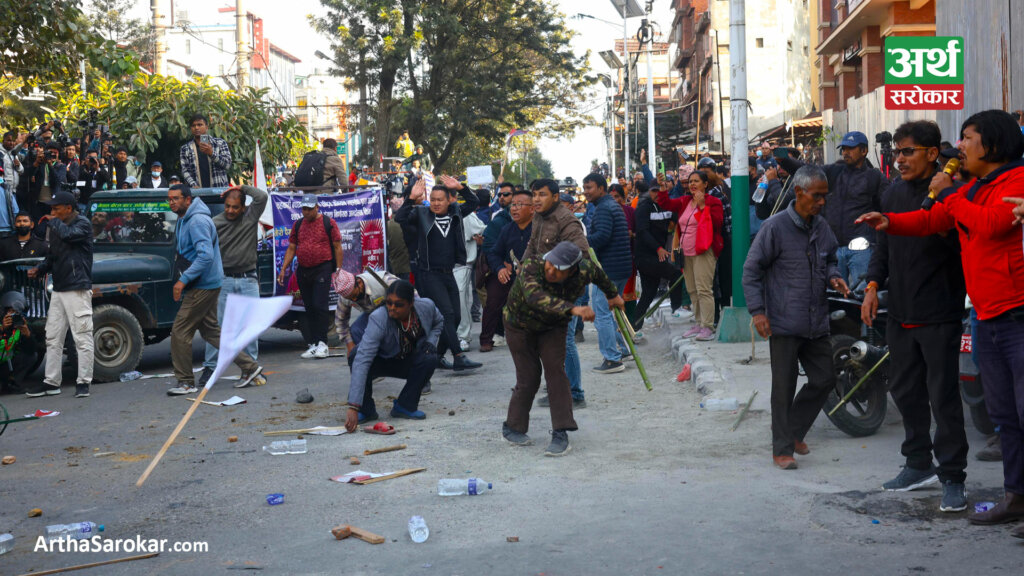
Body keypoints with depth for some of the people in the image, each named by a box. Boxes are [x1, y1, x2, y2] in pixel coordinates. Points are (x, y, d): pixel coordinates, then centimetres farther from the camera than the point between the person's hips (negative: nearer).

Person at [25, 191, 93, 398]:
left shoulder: (82, 224, -6)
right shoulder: (56, 227, 17)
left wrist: (54, 221, -9)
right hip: (58, 289, 9)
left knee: (82, 338, -5)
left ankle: (83, 382, -1)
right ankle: (51, 382, 15)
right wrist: (39, 270, 7)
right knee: (53, 338, 9)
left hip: (77, 289, -8)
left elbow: (67, 234, -27)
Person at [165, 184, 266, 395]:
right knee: (211, 331, 14)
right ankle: (250, 367, 18)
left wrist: (183, 280, -28)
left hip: (203, 286, -10)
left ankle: (186, 382, 2)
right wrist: (184, 280, 22)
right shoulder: (183, 220, 15)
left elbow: (206, 255, -28)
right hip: (205, 285, 10)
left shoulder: (198, 221, -18)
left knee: (180, 332, -7)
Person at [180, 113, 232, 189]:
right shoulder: (185, 148, 11)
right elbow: (185, 171, 5)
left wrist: (211, 153, -13)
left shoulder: (220, 143, 8)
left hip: (220, 189, 0)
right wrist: (193, 185, -13)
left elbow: (228, 165, 0)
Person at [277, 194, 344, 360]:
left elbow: (337, 247, -1)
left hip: (322, 269, -5)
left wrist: (338, 270, -6)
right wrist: (283, 269, 8)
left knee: (320, 305, -12)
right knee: (309, 308, 7)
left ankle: (322, 343, -8)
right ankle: (312, 345, 11)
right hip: (303, 271, 5)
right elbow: (291, 248, 16)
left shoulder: (328, 223, 0)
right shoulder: (298, 225, 14)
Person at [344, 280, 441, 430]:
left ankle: (405, 406, -10)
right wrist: (353, 407, -52)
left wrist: (431, 342, -15)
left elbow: (438, 321, 7)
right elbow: (362, 361, -44)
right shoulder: (378, 319, -35)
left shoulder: (427, 307, -22)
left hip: (409, 364, 3)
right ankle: (366, 411, -15)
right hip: (383, 361, -2)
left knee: (430, 359, -30)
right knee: (356, 355, -33)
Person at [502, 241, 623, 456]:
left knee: (555, 372, -14)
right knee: (529, 377, -4)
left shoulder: (583, 273, -24)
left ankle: (560, 434, -14)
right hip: (520, 325, -2)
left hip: (553, 327, 2)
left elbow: (596, 271, 1)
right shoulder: (531, 267, -36)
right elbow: (535, 297, -55)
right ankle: (512, 428, 19)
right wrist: (573, 309, -66)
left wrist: (613, 294, 19)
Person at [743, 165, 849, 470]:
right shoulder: (775, 227, -10)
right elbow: (751, 270, -7)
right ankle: (782, 449, 12)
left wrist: (833, 276, 1)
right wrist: (757, 311, -14)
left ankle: (792, 430, 30)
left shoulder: (822, 227, 8)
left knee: (824, 379, 11)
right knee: (784, 388, 1)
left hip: (817, 323, 6)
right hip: (784, 323, -6)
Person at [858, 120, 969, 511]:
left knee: (944, 396, -3)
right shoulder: (893, 193, 11)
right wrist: (873, 286, 8)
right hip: (901, 313, 7)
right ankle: (919, 465, 30)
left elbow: (962, 244, -18)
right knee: (905, 391, 15)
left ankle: (952, 478, 6)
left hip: (939, 314, -7)